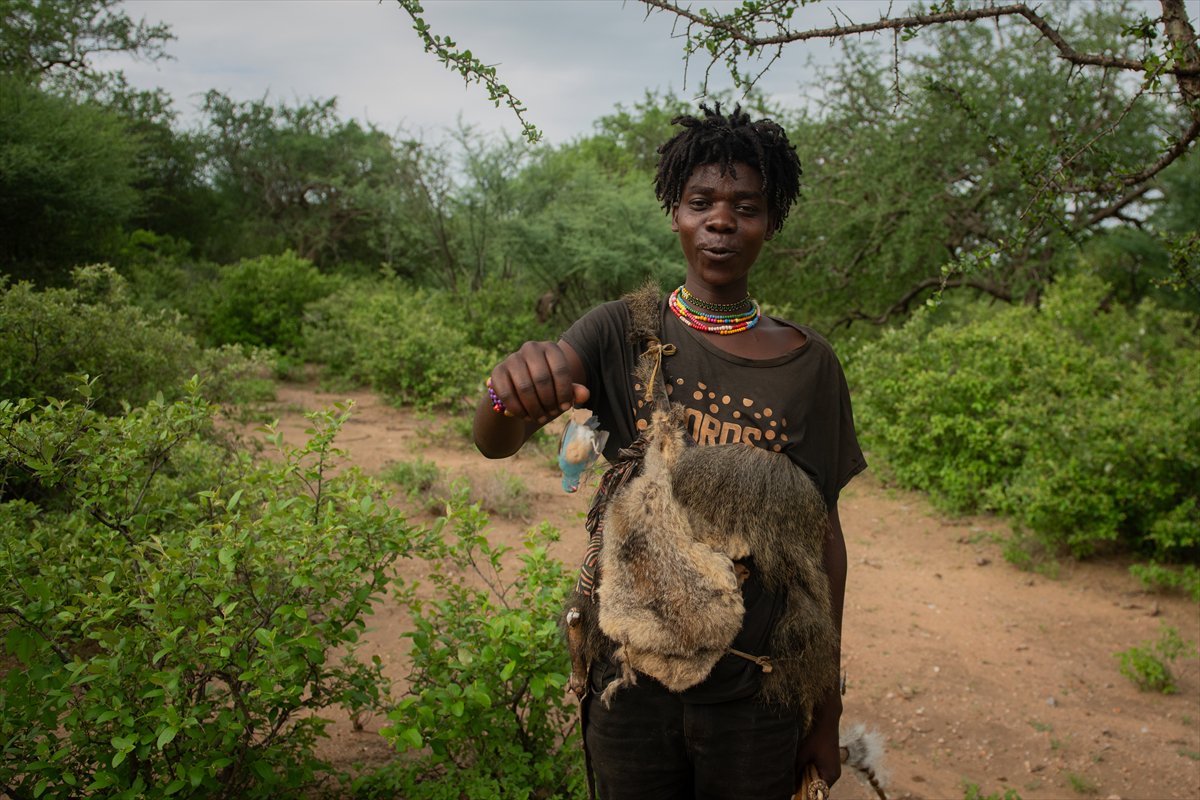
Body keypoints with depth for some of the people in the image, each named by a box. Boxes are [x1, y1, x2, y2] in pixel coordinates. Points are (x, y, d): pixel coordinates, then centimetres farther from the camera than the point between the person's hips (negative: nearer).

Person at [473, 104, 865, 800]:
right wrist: (515, 387, -41)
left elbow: (823, 538, 1)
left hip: (755, 694, 0)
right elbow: (495, 442, -17)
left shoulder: (809, 363, -3)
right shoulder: (620, 334, -4)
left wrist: (827, 712, 3)